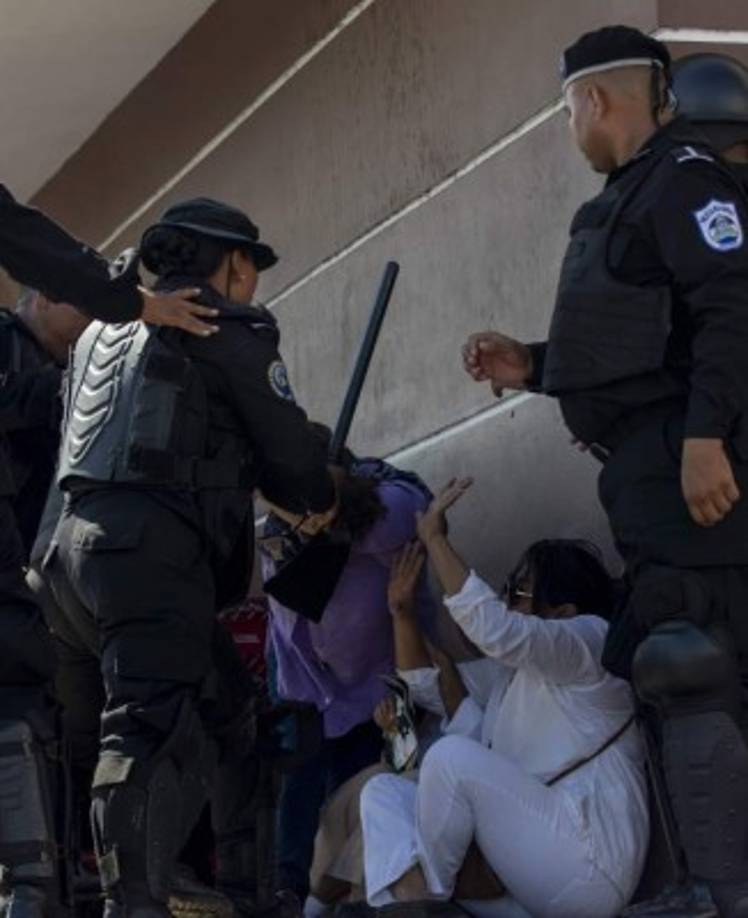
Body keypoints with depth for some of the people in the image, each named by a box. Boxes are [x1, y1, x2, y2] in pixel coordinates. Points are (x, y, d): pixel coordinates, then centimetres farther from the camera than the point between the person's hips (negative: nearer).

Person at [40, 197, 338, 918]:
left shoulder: (106, 329, 29)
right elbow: (286, 445, 4)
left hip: (76, 536, 8)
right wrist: (322, 502, 27)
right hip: (153, 545, -8)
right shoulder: (229, 328, 4)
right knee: (154, 731, -18)